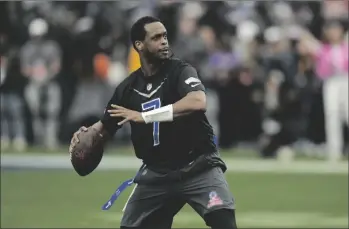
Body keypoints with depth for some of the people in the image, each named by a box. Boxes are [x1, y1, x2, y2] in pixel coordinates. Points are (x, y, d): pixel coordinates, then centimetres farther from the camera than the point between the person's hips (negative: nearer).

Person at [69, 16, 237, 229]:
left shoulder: (181, 71, -9)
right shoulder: (129, 87, 4)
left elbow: (198, 102, -30)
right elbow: (106, 125, 17)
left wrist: (144, 116, -30)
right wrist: (86, 135, -7)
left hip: (198, 167, -5)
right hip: (156, 173, 5)